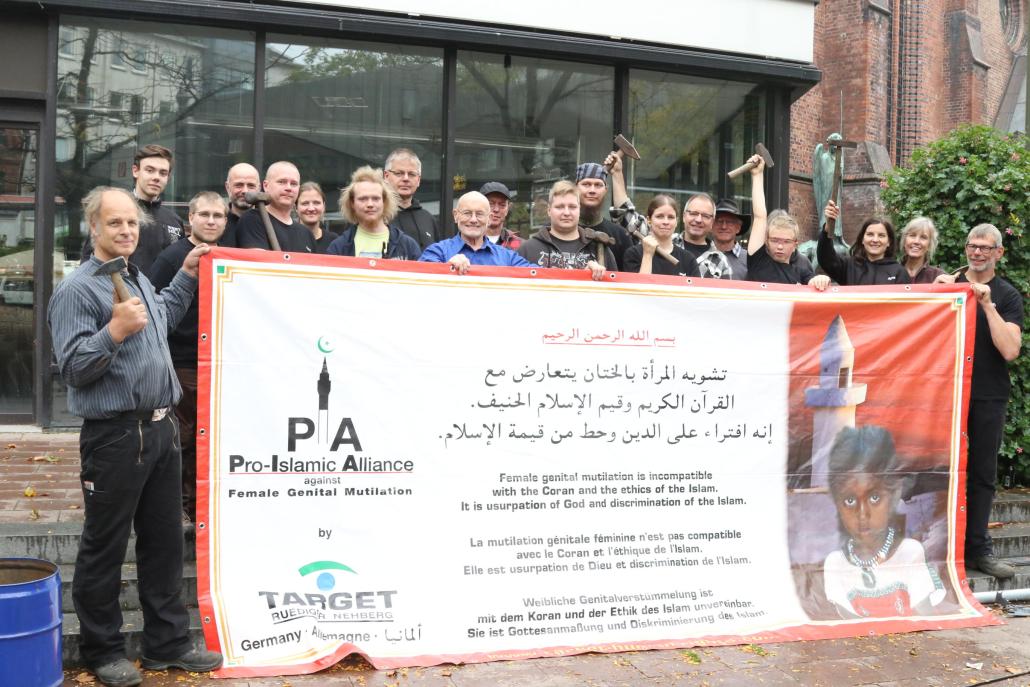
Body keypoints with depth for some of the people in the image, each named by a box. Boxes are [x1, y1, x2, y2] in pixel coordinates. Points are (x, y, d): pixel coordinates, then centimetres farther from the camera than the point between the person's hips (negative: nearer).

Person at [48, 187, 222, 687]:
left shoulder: (139, 280, 14)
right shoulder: (77, 290, -12)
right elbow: (72, 369, -17)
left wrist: (187, 274, 30)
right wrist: (115, 331, -29)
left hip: (160, 429, 8)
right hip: (113, 435, -8)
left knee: (165, 539, 14)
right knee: (104, 546, 5)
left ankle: (168, 642, 25)